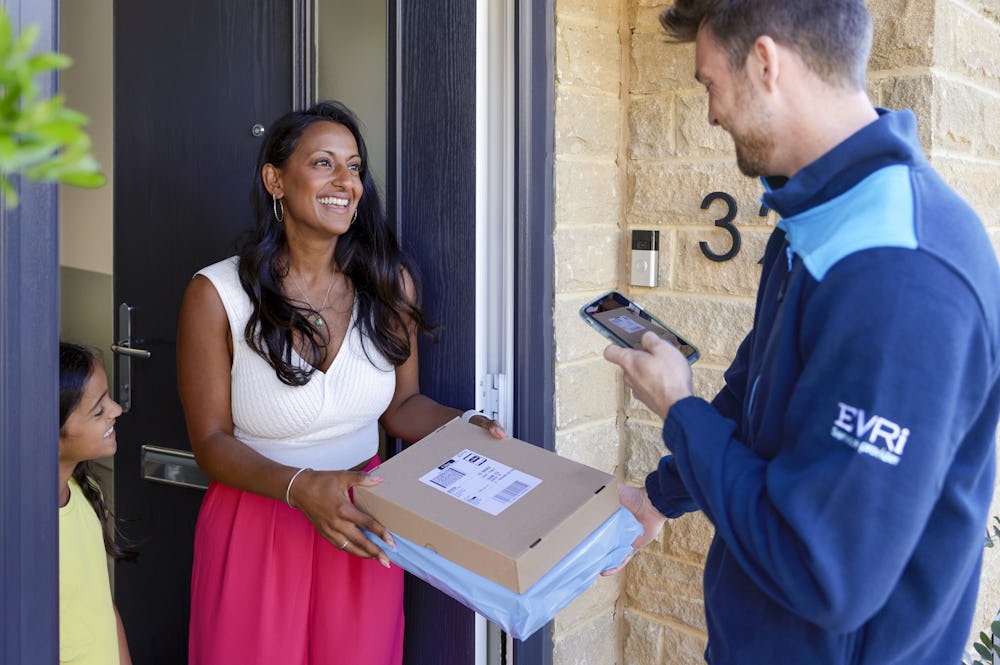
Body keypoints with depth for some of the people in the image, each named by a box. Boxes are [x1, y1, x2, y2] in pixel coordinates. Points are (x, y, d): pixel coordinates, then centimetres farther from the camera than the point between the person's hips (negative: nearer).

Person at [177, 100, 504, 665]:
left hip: (363, 529, 3)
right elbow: (211, 440, -10)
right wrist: (301, 487, -27)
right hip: (255, 533, -2)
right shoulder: (217, 295, -12)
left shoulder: (391, 283, -3)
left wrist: (464, 425, -13)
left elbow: (401, 403, 7)